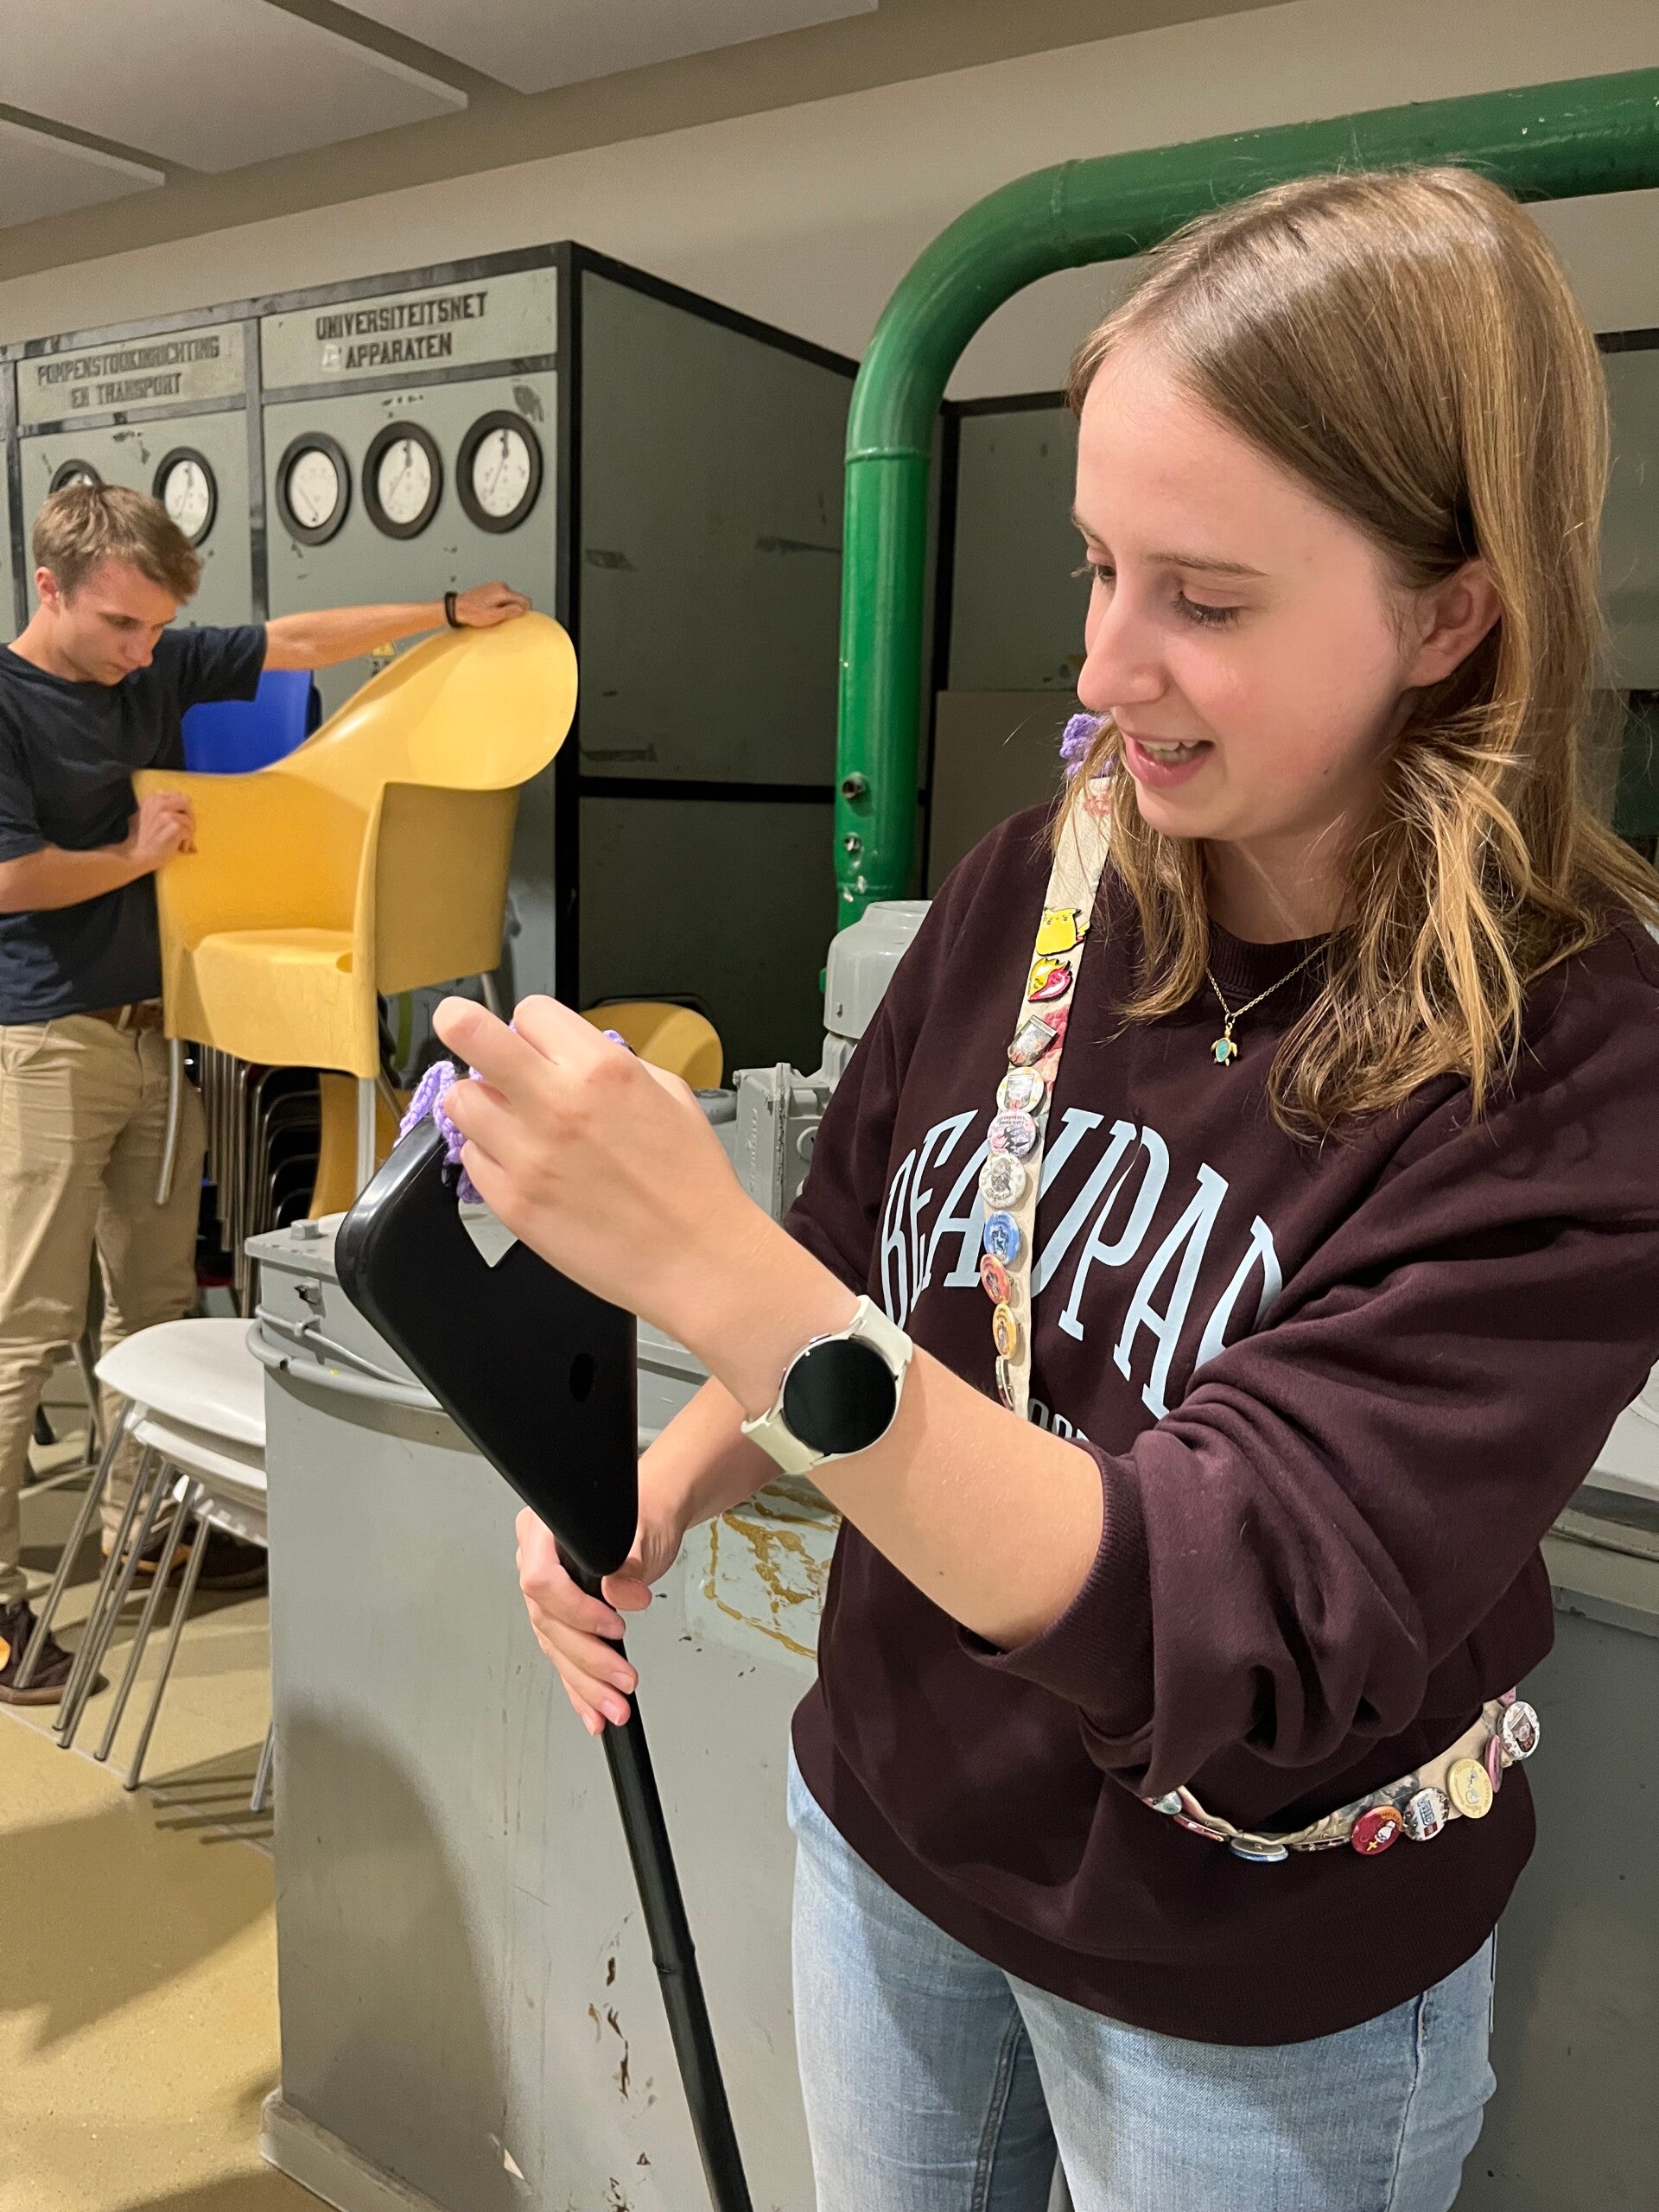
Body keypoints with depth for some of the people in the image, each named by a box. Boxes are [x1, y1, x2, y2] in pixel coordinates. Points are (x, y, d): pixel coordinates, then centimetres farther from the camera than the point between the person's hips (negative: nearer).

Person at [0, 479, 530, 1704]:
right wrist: (140, 853, -4)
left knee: (158, 1302, 14)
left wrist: (448, 613, 18)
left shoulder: (156, 670, 9)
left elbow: (291, 641, 16)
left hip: (148, 1036, 7)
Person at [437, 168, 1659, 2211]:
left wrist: (716, 1267, -41)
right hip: (881, 1830, 4)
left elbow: (1229, 1632, -31)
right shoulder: (1035, 890, -11)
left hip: (1259, 1992, -3)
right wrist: (662, 1487, -15)